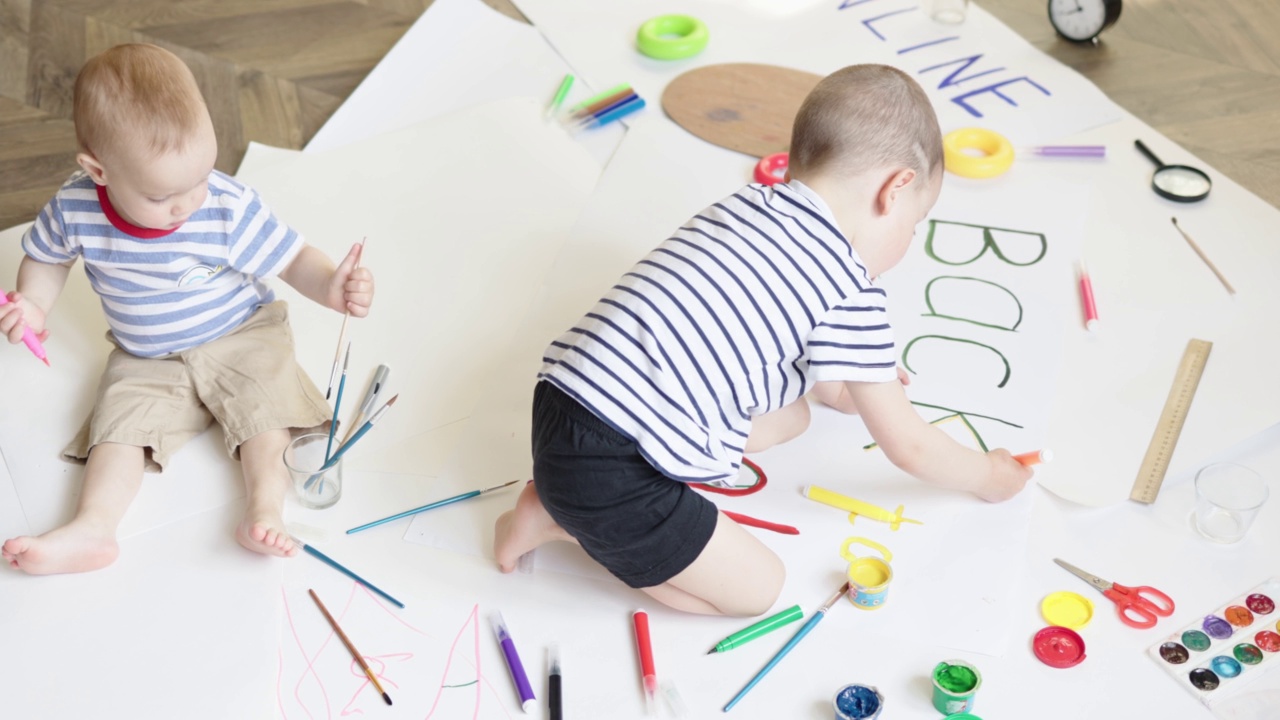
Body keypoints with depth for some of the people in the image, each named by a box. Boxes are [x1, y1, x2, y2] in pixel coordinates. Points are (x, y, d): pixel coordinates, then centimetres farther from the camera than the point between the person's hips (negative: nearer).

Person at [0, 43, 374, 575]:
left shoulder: (229, 208, -25)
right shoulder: (74, 210, -17)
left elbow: (292, 259, -17)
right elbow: (46, 257, 5)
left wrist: (329, 286, -38)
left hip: (241, 337, -2)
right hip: (145, 362, 2)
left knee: (264, 401, -23)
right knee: (122, 419, -16)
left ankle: (264, 510, -28)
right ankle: (93, 528, -23)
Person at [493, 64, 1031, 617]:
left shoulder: (747, 203, 15)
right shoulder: (849, 292, -8)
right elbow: (907, 446, 2)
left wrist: (844, 390, 47)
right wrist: (987, 476, 22)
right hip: (609, 473, -8)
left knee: (790, 417, 20)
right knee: (758, 587, 6)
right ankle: (561, 521, 4)